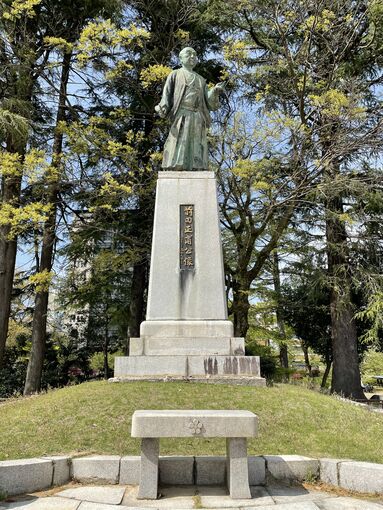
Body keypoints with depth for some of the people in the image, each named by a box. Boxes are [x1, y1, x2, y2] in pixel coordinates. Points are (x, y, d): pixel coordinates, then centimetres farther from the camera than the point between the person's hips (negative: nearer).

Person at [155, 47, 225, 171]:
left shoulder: (201, 80, 28)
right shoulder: (175, 75, 18)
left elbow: (208, 103, 18)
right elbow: (167, 96, 5)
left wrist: (215, 91, -3)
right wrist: (162, 109, -17)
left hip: (198, 120, 4)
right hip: (181, 117, -4)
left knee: (197, 162, -9)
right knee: (177, 161, -16)